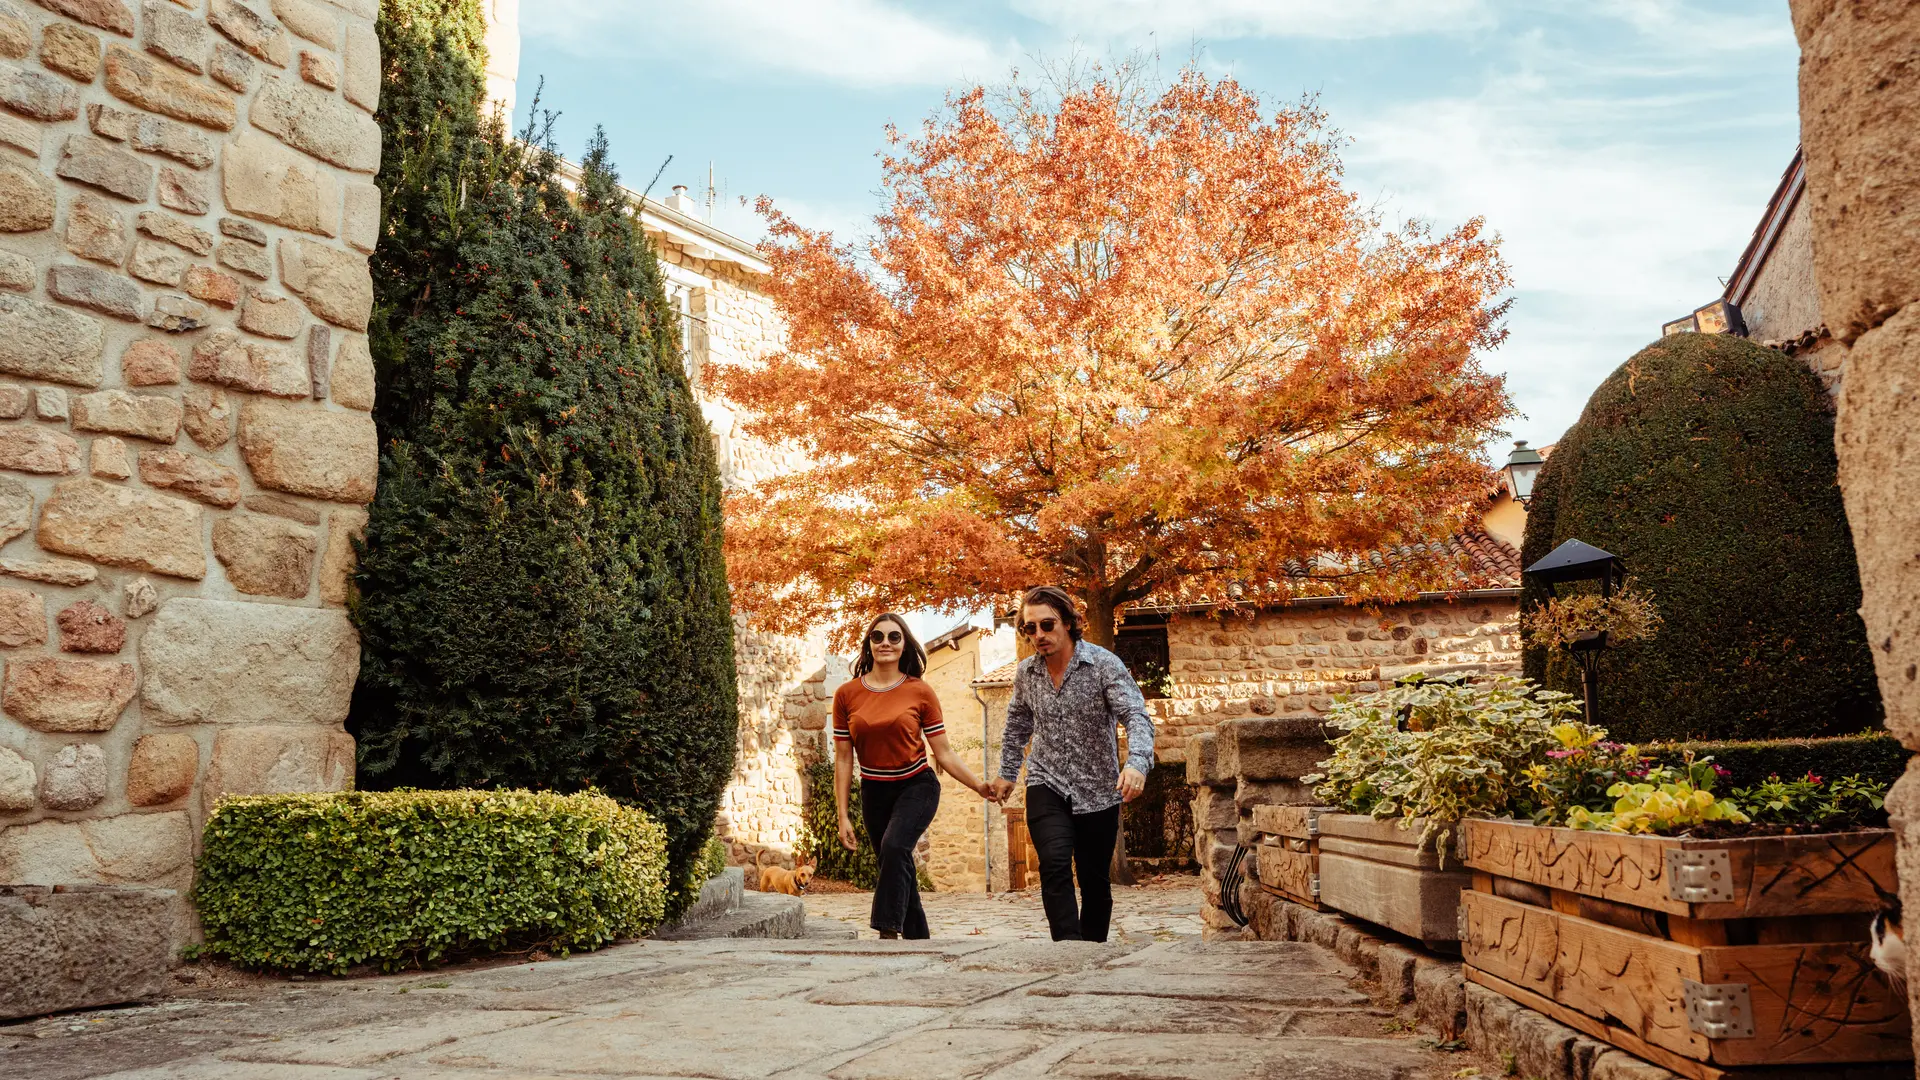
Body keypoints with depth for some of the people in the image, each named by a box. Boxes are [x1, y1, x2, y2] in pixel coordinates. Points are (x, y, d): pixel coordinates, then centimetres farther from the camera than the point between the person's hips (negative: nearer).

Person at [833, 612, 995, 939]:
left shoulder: (920, 692, -6)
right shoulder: (846, 695, -2)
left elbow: (944, 752, -2)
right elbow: (843, 759, 0)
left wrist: (978, 786, -12)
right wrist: (843, 817, -2)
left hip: (916, 787, -3)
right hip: (874, 792, 3)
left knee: (894, 846, -28)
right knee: (897, 868, 6)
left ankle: (888, 931, -24)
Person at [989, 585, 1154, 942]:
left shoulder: (1104, 664, -12)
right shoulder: (1026, 672, 1)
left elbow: (1136, 716, -23)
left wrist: (1137, 763, -40)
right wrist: (1007, 772, 23)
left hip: (1098, 791, -1)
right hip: (1047, 787, 2)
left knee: (1095, 882, 7)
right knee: (1055, 864, -22)